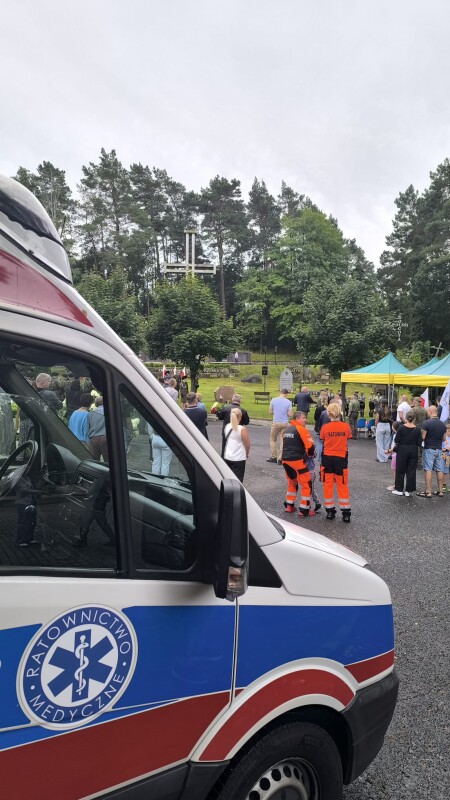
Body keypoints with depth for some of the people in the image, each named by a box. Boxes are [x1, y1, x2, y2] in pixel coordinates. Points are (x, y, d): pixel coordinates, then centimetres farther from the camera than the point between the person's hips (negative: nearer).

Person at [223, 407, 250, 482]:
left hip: (227, 458, 5)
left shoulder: (227, 426, 2)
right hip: (239, 459, -5)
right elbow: (247, 445, -10)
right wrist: (247, 454, 8)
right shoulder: (242, 429, -14)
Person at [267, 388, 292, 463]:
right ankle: (280, 458, 6)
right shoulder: (288, 402, -5)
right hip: (285, 423, 0)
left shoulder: (273, 400, -4)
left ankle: (273, 457, 16)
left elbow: (270, 412, 2)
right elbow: (290, 414, -5)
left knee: (273, 439, 16)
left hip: (276, 422, 0)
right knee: (282, 441, 7)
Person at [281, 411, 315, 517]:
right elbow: (310, 445, -10)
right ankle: (304, 510, 4)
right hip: (297, 460, -8)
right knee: (306, 484, 3)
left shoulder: (286, 430, 16)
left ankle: (289, 506, 29)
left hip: (285, 459, 8)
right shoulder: (301, 429, -8)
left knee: (292, 482, 25)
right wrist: (310, 454, 10)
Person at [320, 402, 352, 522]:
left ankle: (330, 511, 16)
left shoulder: (325, 427, -10)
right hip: (341, 458, 1)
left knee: (328, 485, 11)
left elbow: (322, 441, -3)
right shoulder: (345, 426, -8)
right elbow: (347, 439, 2)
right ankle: (346, 513, 11)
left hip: (327, 458, 0)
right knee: (342, 485, 10)